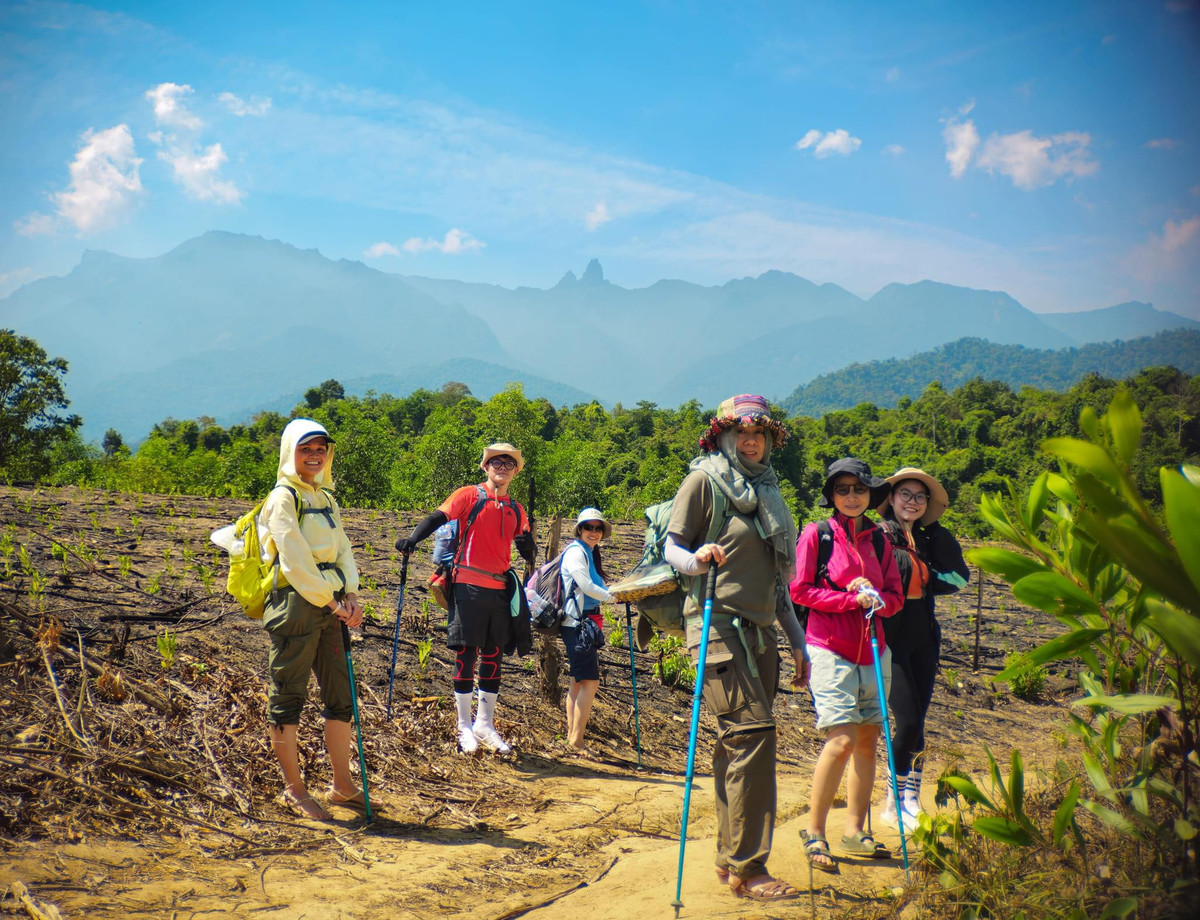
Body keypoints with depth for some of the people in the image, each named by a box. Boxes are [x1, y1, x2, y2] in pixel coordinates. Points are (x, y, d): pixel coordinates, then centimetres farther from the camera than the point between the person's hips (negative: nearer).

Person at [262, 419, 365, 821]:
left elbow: (342, 548, 13)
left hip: (329, 607, 8)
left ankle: (342, 784, 22)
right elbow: (296, 561, -14)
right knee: (288, 697, 1)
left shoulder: (325, 497, 16)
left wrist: (350, 595, -2)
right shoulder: (283, 498, -7)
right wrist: (332, 602, -12)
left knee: (340, 695, 11)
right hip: (295, 606, -8)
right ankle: (294, 790, 11)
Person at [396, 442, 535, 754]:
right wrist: (412, 538, -29)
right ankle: (464, 727, 8)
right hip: (469, 586, -5)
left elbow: (526, 548, 17)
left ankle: (485, 725, 21)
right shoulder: (469, 496, -1)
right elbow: (438, 518, -12)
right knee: (466, 654, -1)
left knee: (493, 656, 10)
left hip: (501, 589, 5)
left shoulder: (515, 510, 14)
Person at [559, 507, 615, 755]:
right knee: (590, 682, -12)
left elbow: (595, 587, 14)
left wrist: (622, 593, 4)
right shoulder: (576, 551, -8)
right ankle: (576, 741, -11)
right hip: (576, 624, -10)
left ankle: (571, 737, 15)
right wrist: (614, 597, -9)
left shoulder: (590, 554, 18)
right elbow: (586, 585, -16)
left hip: (585, 625, 10)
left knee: (578, 682, 11)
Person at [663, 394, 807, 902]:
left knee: (737, 743, 10)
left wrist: (797, 641, 22)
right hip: (719, 625, -7)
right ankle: (747, 868, -11)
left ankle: (729, 857, 19)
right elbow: (671, 547, -3)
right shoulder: (704, 480, 0)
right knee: (752, 731, -15)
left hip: (759, 631, 7)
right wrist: (697, 558, -26)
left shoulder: (767, 489, 20)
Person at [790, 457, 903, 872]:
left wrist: (876, 599, -10)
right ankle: (814, 833, -2)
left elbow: (895, 595, 12)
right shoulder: (815, 535, -2)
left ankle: (854, 831, 19)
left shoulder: (878, 540, 12)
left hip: (872, 651, 6)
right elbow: (801, 590, -7)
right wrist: (852, 598, -14)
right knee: (842, 738, -14)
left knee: (868, 739, 7)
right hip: (829, 649, -5)